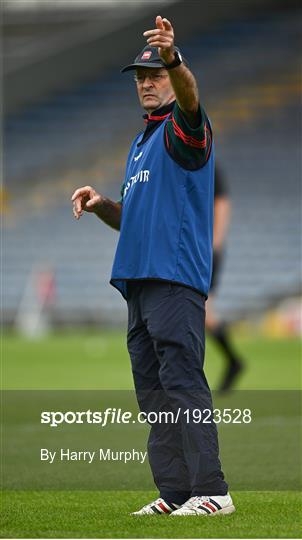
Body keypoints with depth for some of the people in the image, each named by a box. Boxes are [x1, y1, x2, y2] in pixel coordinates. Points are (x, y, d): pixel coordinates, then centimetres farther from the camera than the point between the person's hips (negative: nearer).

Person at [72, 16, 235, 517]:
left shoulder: (183, 129, -2)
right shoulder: (141, 143, 25)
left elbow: (189, 98, -27)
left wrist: (173, 57, -47)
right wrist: (102, 205, 8)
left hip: (176, 278, -9)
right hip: (138, 279, 9)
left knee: (182, 381, -16)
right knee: (153, 391, 7)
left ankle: (211, 490, -18)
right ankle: (175, 492, 9)